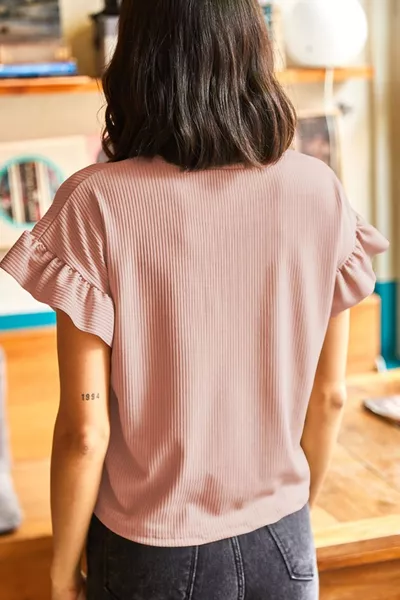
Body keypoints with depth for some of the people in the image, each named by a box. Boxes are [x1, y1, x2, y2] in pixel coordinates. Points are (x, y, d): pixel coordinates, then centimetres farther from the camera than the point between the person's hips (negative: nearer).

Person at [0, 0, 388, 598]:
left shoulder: (96, 205, -19)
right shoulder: (320, 192, -11)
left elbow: (85, 430, -17)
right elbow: (329, 396, -3)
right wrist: (296, 509, 13)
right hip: (280, 545, 2)